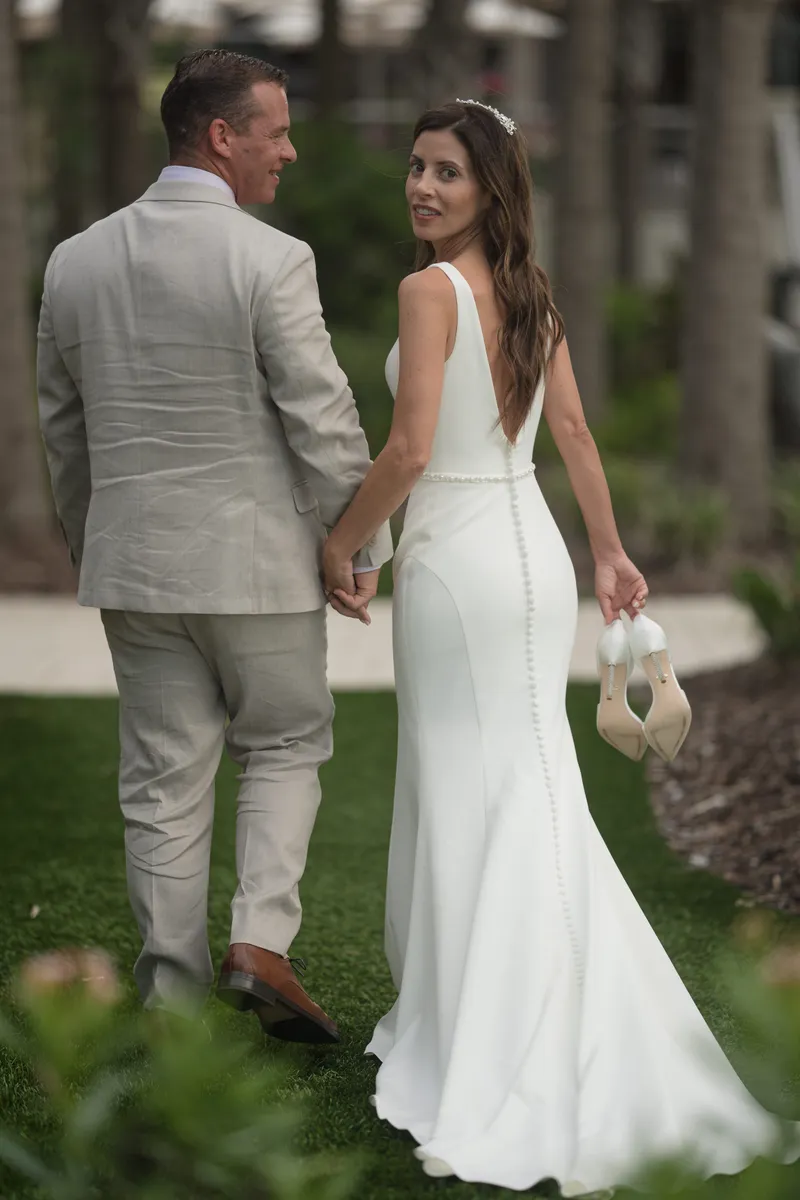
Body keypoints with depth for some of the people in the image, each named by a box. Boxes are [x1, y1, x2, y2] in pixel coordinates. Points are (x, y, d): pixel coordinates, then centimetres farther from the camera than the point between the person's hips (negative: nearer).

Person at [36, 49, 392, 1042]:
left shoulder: (74, 261, 3)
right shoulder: (270, 260, -15)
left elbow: (60, 428, 12)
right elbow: (323, 425, -13)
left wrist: (90, 549, 23)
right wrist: (362, 547, -1)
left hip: (133, 565, 4)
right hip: (256, 561, -4)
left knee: (163, 784, 10)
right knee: (285, 746, 15)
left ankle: (174, 1001, 14)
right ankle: (262, 937, -2)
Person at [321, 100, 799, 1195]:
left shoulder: (431, 290, -14)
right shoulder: (532, 293, 8)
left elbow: (410, 452, -20)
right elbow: (574, 433, 15)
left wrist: (342, 545, -6)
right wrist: (610, 550, 24)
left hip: (457, 560, -7)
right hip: (535, 553, 7)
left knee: (464, 795, 1)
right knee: (530, 792, 11)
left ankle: (475, 1053, 7)